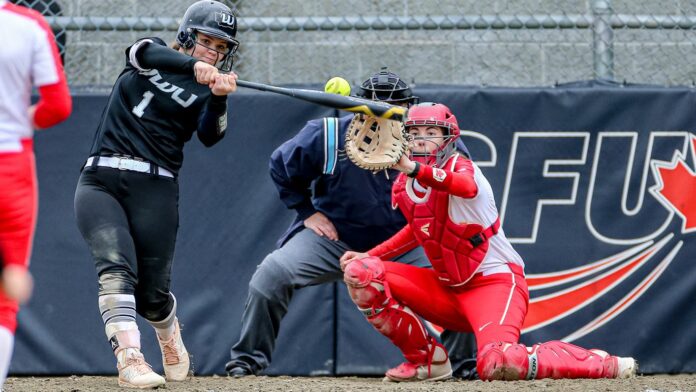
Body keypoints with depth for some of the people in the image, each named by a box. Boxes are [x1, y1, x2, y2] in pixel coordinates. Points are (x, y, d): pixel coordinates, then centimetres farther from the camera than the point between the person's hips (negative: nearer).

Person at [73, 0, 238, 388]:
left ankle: (170, 334, 35)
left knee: (151, 292, 1)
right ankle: (129, 358, -31)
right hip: (100, 181, -1)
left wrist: (219, 98, -29)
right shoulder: (149, 58, 9)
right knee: (117, 267, -23)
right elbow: (149, 52, -17)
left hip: (154, 189, 1)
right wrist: (193, 66, -36)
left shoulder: (205, 92, 10)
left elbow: (210, 135, -9)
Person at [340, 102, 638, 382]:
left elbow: (467, 187, -44)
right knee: (360, 272, -8)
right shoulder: (403, 187, 5)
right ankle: (426, 359, 5)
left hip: (495, 280, -7)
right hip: (447, 287, 7)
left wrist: (413, 168, -61)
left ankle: (599, 364, -11)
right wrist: (370, 255, 14)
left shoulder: (460, 168, -16)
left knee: (498, 365, -35)